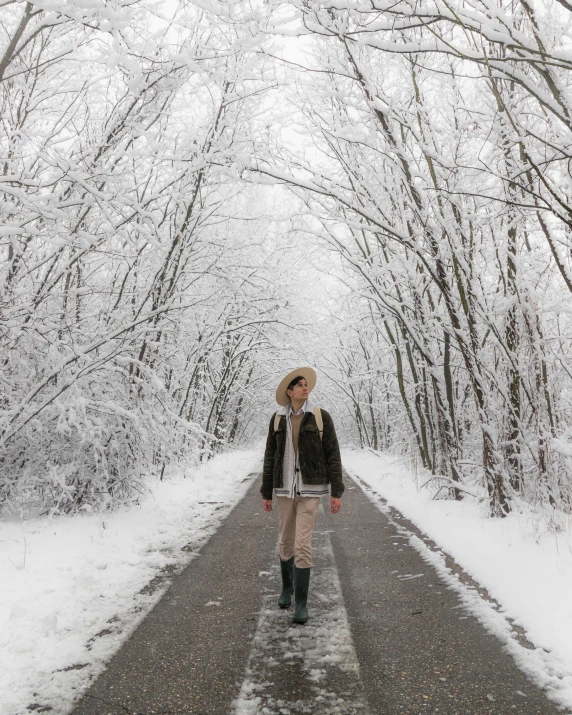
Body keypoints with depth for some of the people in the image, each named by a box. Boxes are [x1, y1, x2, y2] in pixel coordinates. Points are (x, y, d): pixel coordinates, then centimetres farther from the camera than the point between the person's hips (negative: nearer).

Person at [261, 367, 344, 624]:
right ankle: (287, 586, 40)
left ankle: (301, 602, 5)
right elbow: (270, 457, 6)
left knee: (302, 545, -9)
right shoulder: (277, 419, 2)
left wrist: (336, 492, -9)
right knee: (286, 542, 14)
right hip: (285, 488, 3)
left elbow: (332, 455, -5)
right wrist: (266, 493, 6)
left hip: (311, 489, -3)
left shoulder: (321, 417, -6)